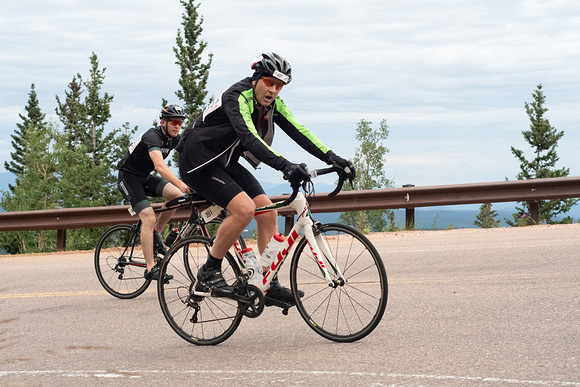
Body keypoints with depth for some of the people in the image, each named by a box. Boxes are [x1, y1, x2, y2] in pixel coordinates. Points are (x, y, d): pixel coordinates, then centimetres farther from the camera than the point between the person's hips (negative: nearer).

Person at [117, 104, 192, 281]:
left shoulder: (175, 138, -2)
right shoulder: (153, 136, -28)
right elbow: (159, 166, -43)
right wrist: (180, 184, -55)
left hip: (145, 177, 7)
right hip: (128, 177, -7)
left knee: (176, 195, -17)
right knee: (149, 218, -21)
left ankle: (156, 233, 3)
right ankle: (151, 269, -19)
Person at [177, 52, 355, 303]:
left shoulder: (272, 103, -2)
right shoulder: (237, 97, -27)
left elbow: (298, 131, -7)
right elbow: (249, 137, -41)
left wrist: (331, 158, -20)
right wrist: (284, 165, -54)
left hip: (226, 164, 9)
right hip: (199, 163, -9)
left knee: (268, 212, -3)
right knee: (244, 208, -26)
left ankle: (270, 286, 2)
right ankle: (209, 272, -11)